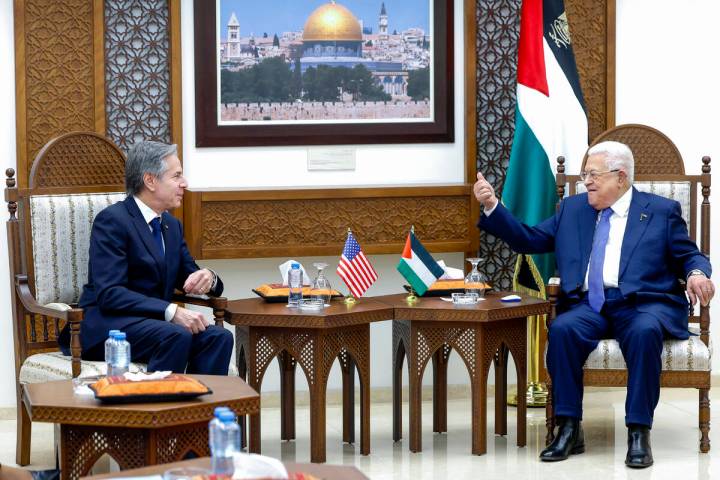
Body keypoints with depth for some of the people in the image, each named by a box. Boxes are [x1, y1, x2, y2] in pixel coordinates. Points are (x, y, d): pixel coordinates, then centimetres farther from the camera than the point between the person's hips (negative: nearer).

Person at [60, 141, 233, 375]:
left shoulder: (172, 225, 16)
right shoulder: (111, 220, -10)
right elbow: (109, 294, -20)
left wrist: (208, 277, -4)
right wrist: (172, 311, -29)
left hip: (153, 322, 7)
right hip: (107, 325, -7)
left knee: (219, 337, -20)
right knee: (177, 336, -34)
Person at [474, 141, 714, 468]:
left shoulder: (662, 211, 12)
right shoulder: (572, 209, 21)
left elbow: (688, 255, 11)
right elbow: (529, 239, 19)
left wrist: (697, 273, -13)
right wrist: (492, 206, 8)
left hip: (644, 304, -3)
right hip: (589, 306, 3)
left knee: (645, 331, -37)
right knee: (561, 329, -30)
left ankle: (638, 433, -32)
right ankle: (569, 430, -25)